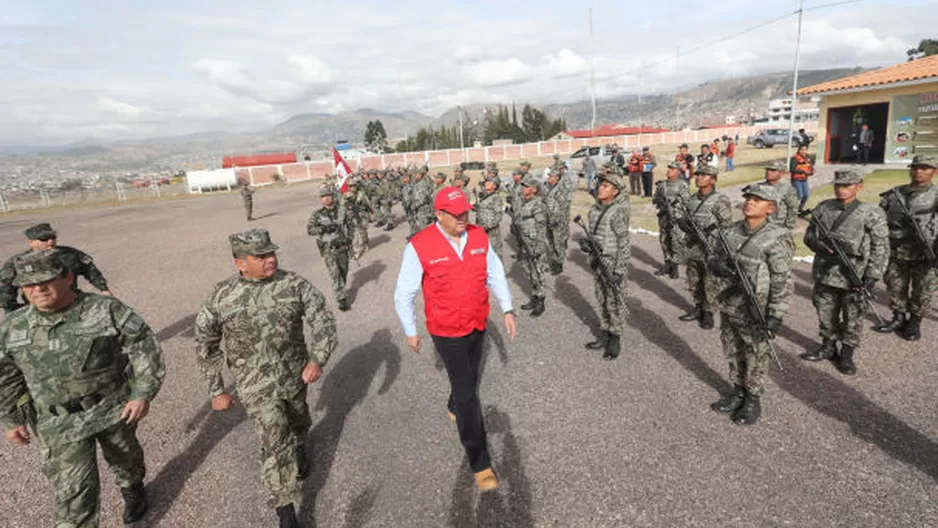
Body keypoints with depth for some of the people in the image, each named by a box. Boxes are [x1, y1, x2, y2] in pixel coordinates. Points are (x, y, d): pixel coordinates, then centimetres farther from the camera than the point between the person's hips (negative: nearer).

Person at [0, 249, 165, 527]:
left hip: (115, 409, -1)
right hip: (61, 425, 1)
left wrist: (143, 394, -16)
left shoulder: (106, 310, -14)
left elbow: (145, 348, -12)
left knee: (124, 457, 23)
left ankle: (132, 489, 53)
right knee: (73, 490, -2)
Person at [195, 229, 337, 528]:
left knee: (298, 423, 26)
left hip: (296, 374, 2)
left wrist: (318, 359, -29)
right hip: (256, 383, -2)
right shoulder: (220, 297, -12)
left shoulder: (293, 284, -13)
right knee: (275, 443, -8)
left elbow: (322, 319, -14)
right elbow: (206, 345, 0)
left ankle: (299, 450, 62)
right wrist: (216, 391, 1)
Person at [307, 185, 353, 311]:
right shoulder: (317, 214, -5)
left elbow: (347, 225, 14)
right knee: (334, 273, -11)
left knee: (344, 270, 16)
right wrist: (323, 229, -22)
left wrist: (348, 239, 9)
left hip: (342, 245, 3)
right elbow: (309, 229, -9)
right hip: (328, 248, -3)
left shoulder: (341, 210, 3)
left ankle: (342, 289, 42)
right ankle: (342, 299, -9)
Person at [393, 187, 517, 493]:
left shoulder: (479, 237, -6)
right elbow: (403, 294, -8)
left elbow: (495, 275, 6)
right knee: (467, 393, -2)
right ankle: (480, 463, 12)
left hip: (478, 325, 5)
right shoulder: (419, 246, -19)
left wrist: (507, 310, 0)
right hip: (447, 332, -5)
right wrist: (410, 332, -1)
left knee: (471, 379, 25)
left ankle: (455, 408, 58)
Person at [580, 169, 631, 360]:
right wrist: (586, 243, 0)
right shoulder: (594, 209, 7)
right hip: (597, 260, 8)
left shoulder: (619, 211, -16)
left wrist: (619, 269, -19)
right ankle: (604, 335, 29)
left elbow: (623, 242, -17)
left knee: (614, 302, 3)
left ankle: (615, 340, 17)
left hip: (613, 262, -7)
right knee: (602, 300, 16)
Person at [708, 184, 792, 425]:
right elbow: (715, 257, 13)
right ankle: (738, 392, 38)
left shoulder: (775, 240, -16)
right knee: (733, 354, 19)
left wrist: (776, 316, -18)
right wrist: (717, 264, -12)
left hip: (755, 314, -6)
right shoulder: (732, 231, 2)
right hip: (728, 308, 6)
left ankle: (753, 400, 29)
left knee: (755, 359, 11)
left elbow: (783, 283, -15)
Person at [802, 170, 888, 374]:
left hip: (854, 278, -3)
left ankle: (847, 355, 26)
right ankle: (828, 347, 35)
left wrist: (872, 277, -14)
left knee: (852, 319, 9)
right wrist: (819, 244, -12)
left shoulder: (871, 214, -8)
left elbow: (880, 249, -7)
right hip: (825, 274, 3)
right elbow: (809, 235, 11)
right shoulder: (823, 208, 2)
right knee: (825, 314, 16)